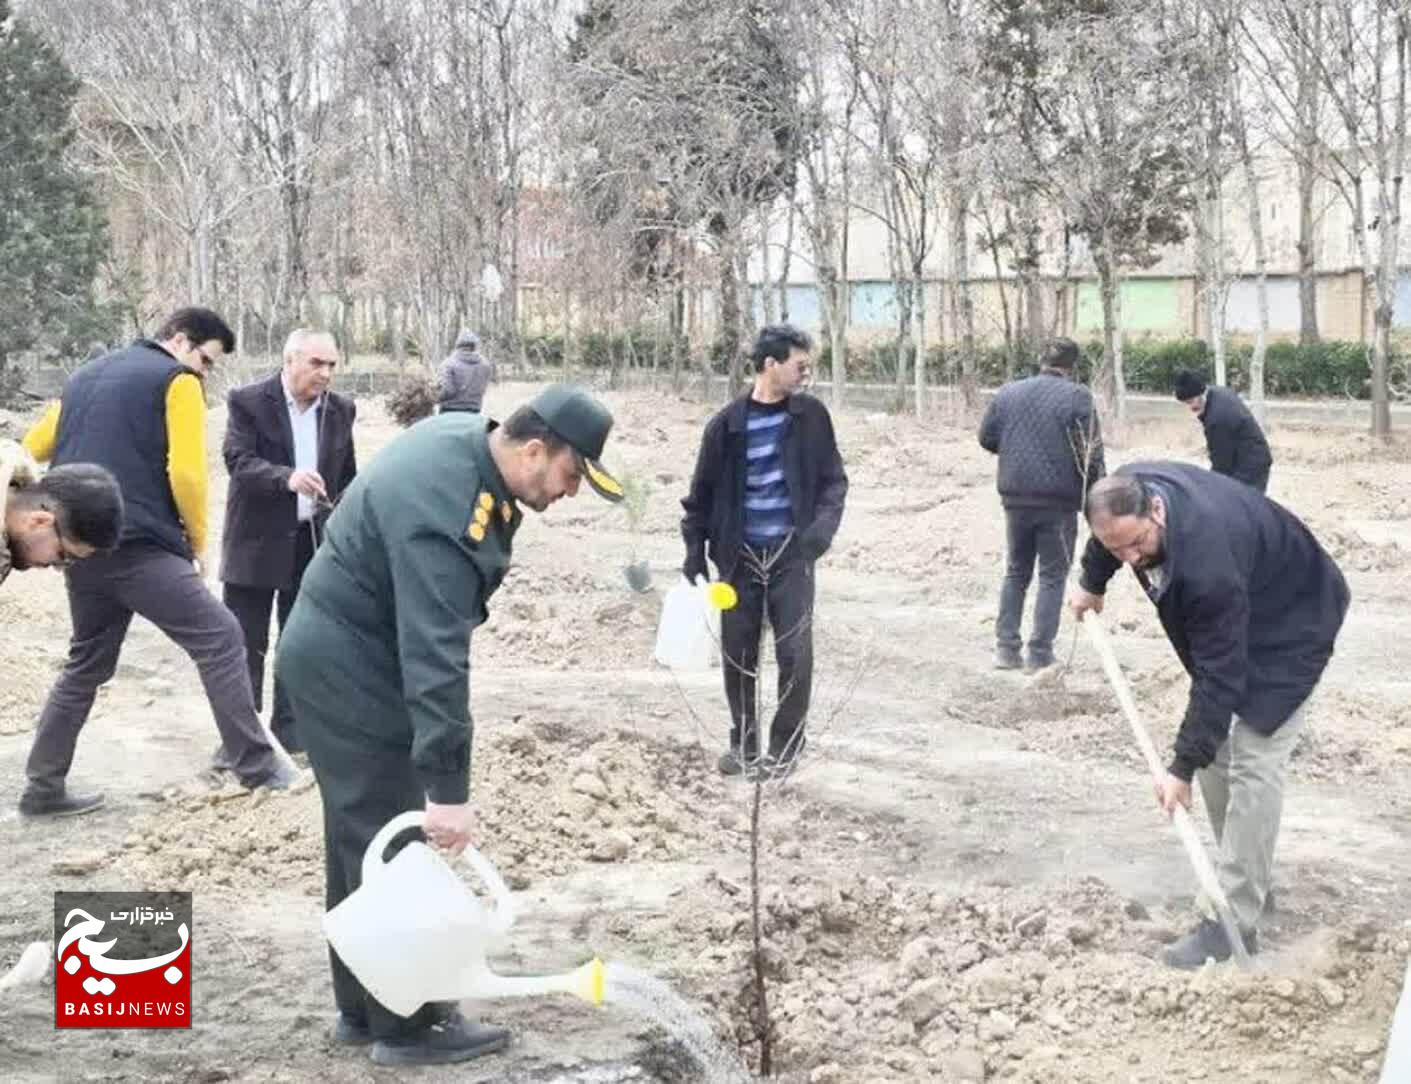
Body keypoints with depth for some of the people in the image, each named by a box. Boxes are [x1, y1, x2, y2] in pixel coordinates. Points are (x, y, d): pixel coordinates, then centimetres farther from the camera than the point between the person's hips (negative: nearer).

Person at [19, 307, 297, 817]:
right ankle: (256, 764, -6)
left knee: (86, 664, 18)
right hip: (137, 545, -8)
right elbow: (186, 474, -11)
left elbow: (31, 450, 22)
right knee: (220, 638, -4)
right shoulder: (177, 380, -1)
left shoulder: (85, 376, 22)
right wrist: (197, 540, 2)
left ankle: (43, 786, 19)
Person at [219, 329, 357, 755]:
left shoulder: (341, 410, 5)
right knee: (246, 642, 2)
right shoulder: (247, 402, -10)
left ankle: (290, 723, 22)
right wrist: (286, 478, -37)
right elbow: (239, 461, -21)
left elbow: (347, 476, 13)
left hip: (315, 541, 4)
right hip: (258, 540, -4)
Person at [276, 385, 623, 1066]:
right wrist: (447, 788, -37)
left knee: (359, 837, 16)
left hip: (338, 653, 10)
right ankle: (409, 1026, 8)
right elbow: (435, 659, -36)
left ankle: (363, 1008, 27)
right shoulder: (444, 517, -32)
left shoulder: (466, 435, -1)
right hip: (349, 671, -10)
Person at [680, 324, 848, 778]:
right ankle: (743, 741, 23)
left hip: (792, 553, 0)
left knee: (795, 652, -4)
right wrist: (694, 549, 1)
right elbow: (703, 491, 5)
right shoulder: (728, 424, -2)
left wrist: (825, 520, -12)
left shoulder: (811, 416, 1)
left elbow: (833, 478, 6)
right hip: (739, 555, 0)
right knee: (738, 653, 6)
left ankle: (785, 745, 11)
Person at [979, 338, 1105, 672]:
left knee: (1016, 572, 16)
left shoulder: (1008, 393, 5)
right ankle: (1040, 653, 4)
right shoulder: (1076, 396, -9)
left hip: (1015, 497, 4)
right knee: (1052, 576, 5)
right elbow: (1091, 452, -12)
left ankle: (1006, 647, 12)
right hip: (1058, 501, -4)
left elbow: (987, 438, 11)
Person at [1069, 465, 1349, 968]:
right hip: (1227, 617, 9)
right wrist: (1092, 583, 23)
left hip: (1289, 621, -9)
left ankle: (1233, 922, -14)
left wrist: (1182, 768, -32)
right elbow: (1109, 536, 9)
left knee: (1252, 761, -15)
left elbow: (1219, 677, -36)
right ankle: (1249, 877, 21)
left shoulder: (1207, 563, -42)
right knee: (1215, 744, 8)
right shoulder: (1129, 493, -20)